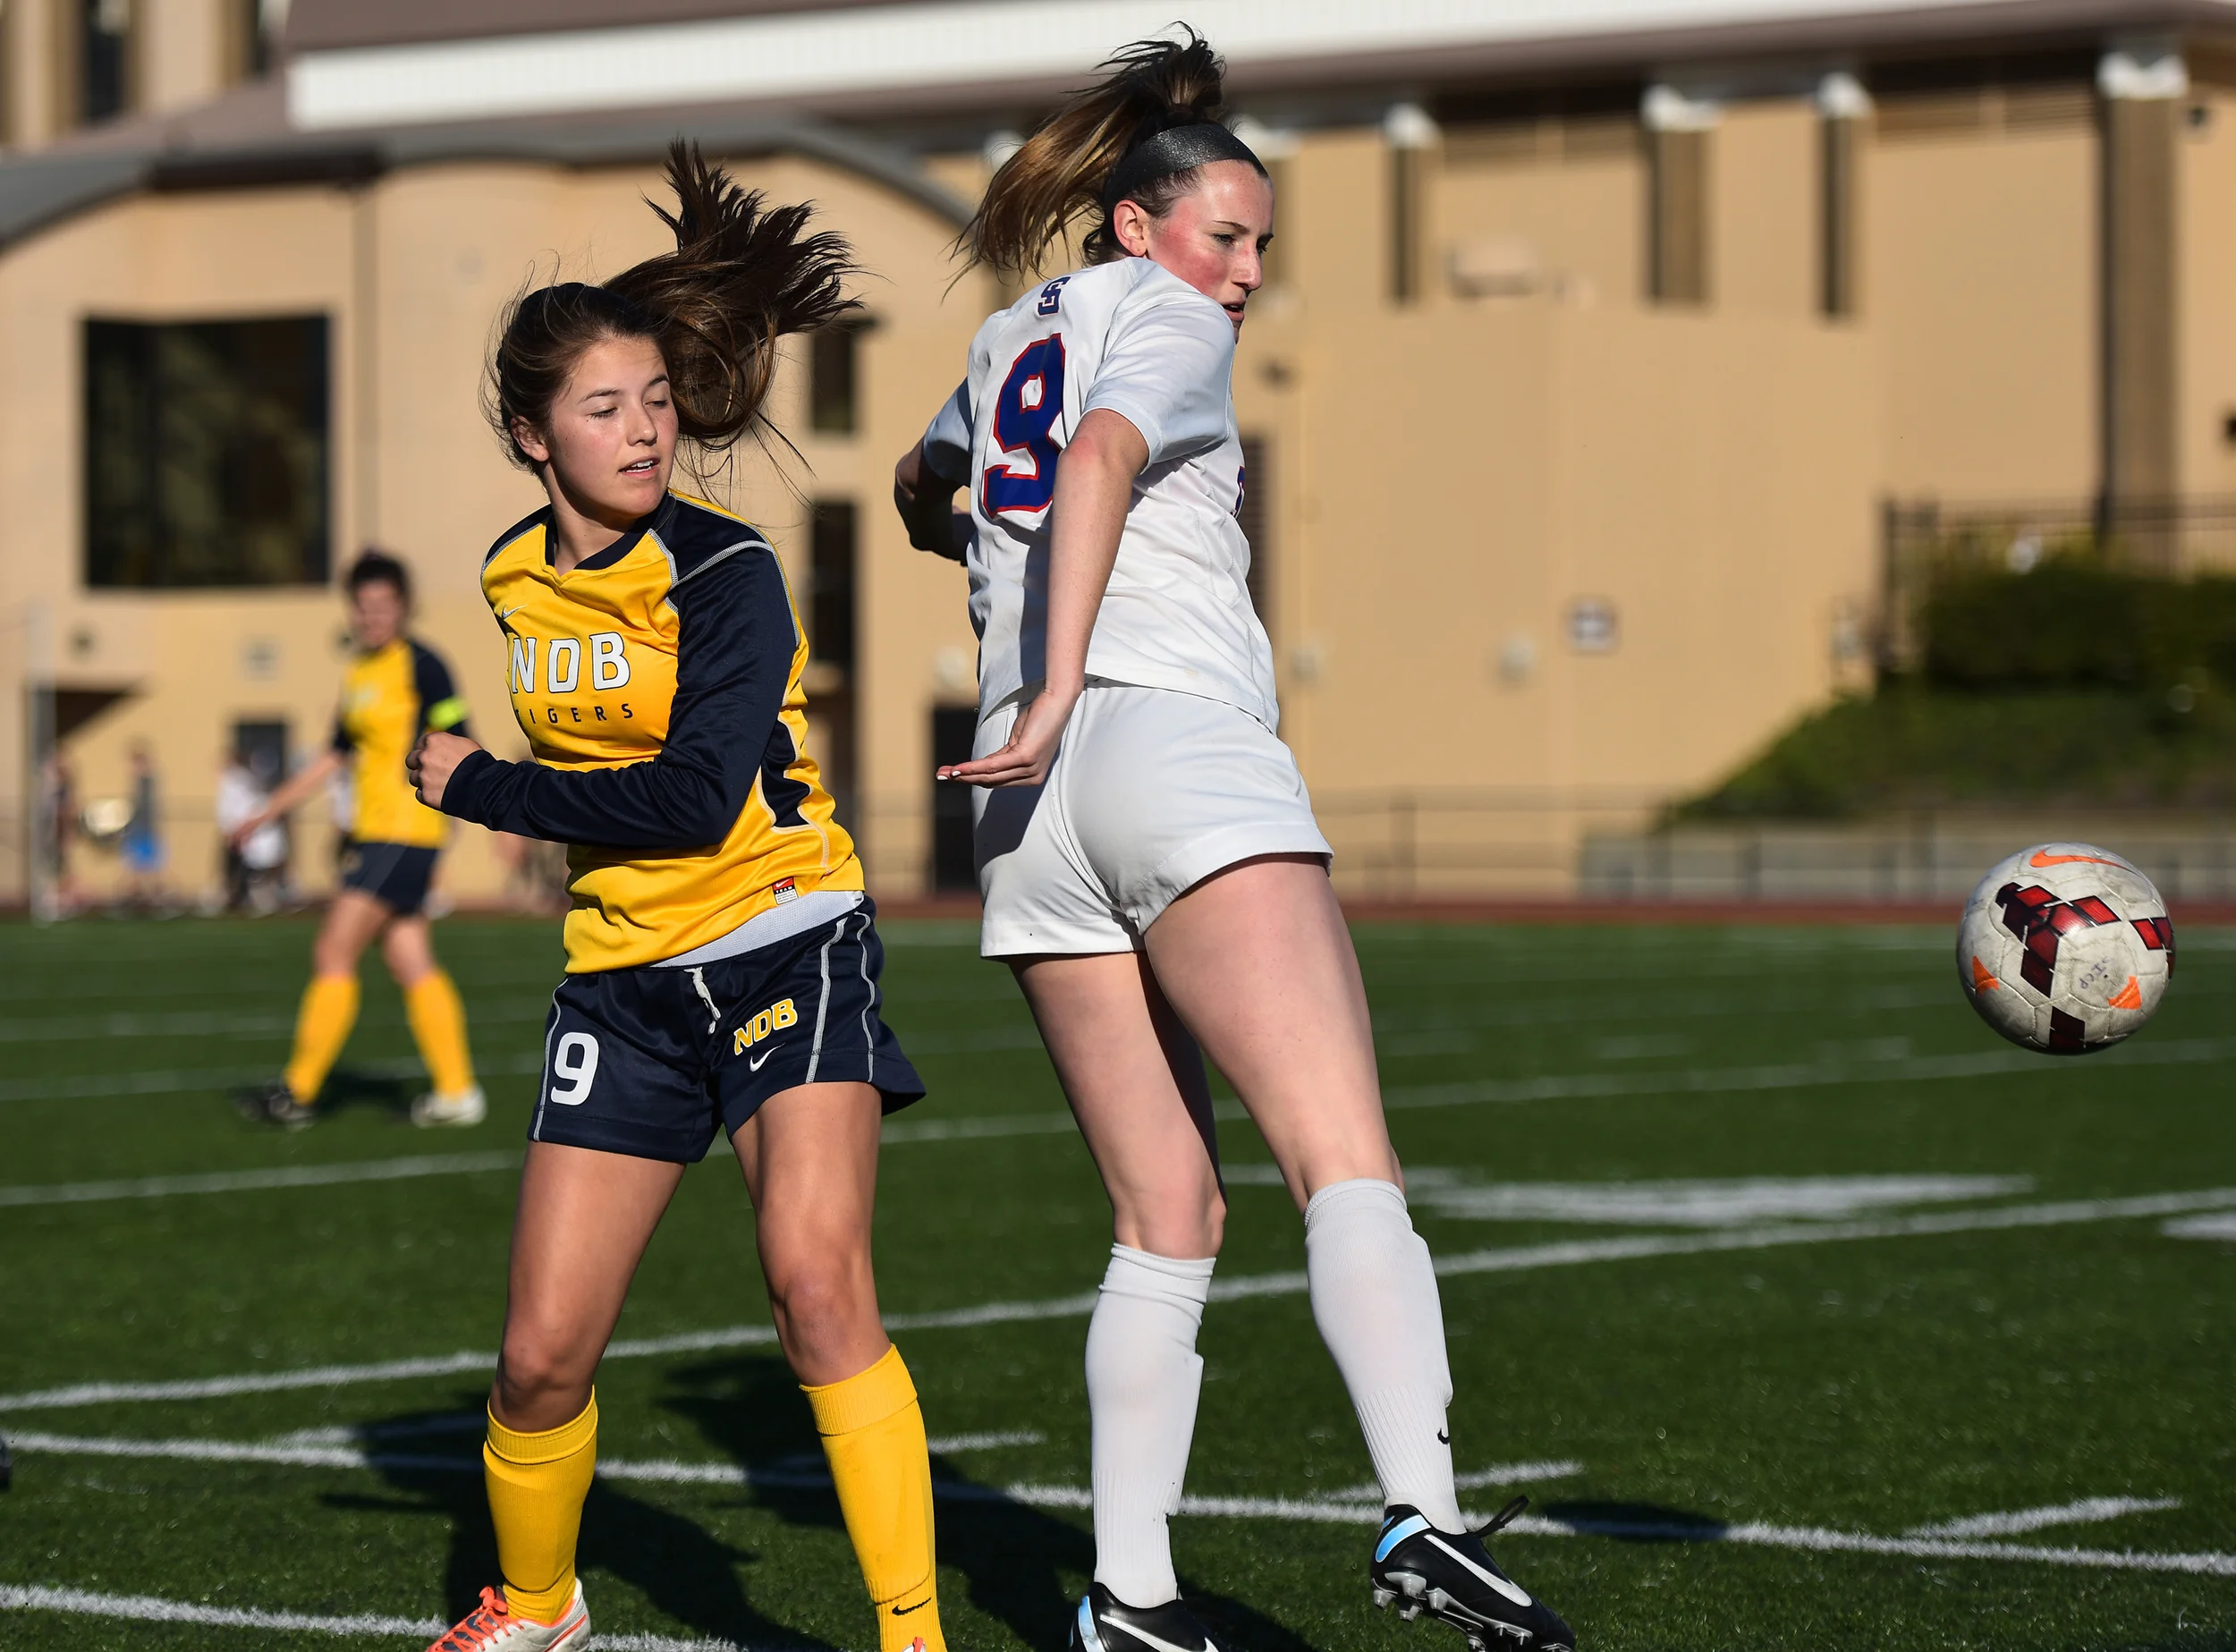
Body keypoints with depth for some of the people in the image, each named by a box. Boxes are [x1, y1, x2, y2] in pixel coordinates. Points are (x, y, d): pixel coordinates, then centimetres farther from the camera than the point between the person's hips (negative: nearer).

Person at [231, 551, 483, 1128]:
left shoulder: (420, 665, -9)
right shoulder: (359, 675, 17)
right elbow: (335, 756, 25)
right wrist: (269, 811, 26)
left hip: (404, 832, -8)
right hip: (372, 835, 8)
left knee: (333, 955, -7)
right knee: (413, 967, 6)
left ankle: (298, 1093, -3)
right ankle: (456, 1092, 8)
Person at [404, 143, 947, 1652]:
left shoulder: (725, 572, -13)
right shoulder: (515, 578, 5)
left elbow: (695, 796, -23)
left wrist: (479, 789, -15)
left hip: (786, 944, -5)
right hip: (626, 977, 5)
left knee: (818, 1284, -25)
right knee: (543, 1356, 1)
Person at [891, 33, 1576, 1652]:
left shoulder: (1011, 337, 26)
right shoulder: (1170, 322, 4)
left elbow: (921, 488, 46)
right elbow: (1105, 454, -16)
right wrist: (1060, 689, -21)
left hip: (1034, 805, 8)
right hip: (1182, 746, -8)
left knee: (1169, 1219, 10)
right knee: (1349, 1168, -19)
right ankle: (1422, 1517, -36)